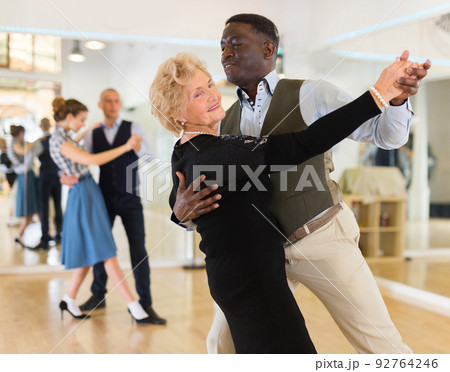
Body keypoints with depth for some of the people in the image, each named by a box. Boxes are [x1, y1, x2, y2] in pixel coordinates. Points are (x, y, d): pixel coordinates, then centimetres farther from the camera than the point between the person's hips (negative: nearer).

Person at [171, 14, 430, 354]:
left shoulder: (310, 95, -5)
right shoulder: (226, 123, 8)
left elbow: (387, 135, -7)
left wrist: (397, 97, -28)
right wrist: (183, 212, -16)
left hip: (322, 239, -4)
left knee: (382, 345, 0)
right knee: (223, 341, 10)